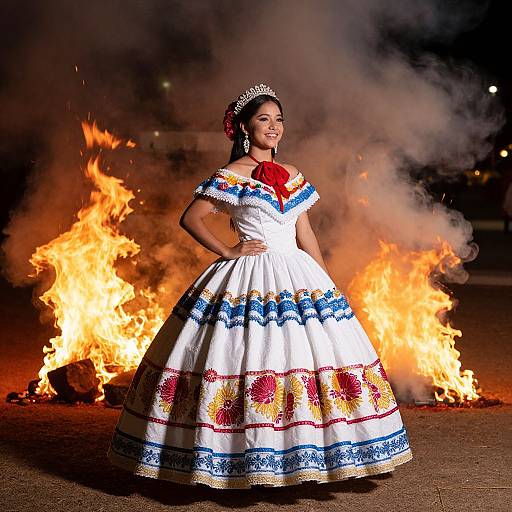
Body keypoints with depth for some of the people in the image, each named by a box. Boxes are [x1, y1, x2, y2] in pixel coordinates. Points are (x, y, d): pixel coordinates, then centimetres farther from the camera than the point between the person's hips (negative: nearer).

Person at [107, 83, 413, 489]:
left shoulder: (293, 176, 14)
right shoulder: (231, 176, -5)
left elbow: (305, 234, 17)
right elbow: (190, 218, -6)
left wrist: (329, 284, 15)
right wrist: (227, 252, -10)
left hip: (298, 276, 6)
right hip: (249, 280, -6)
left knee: (316, 348, 3)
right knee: (253, 360, -8)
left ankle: (298, 453, 13)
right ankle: (249, 462, 4)